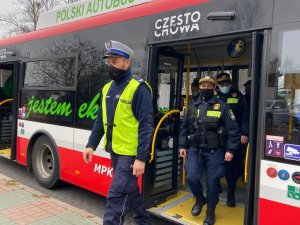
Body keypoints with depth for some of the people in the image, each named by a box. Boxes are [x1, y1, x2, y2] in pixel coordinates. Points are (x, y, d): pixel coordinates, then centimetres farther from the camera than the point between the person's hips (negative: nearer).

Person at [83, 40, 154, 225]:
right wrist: (91, 145, 8)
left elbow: (146, 126, -17)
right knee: (131, 190, 21)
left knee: (116, 195, -4)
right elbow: (101, 120, 14)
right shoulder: (107, 88, 9)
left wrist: (141, 158, -20)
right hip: (115, 151, 8)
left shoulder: (139, 88, -14)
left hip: (130, 153, -7)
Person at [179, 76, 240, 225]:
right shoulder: (192, 106, 8)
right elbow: (185, 128, 14)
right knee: (191, 178, -5)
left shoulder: (222, 106, -4)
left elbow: (233, 130, -5)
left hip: (215, 152, -3)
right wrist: (182, 145, 10)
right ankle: (200, 199, 27)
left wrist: (230, 150, -10)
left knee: (212, 182, 5)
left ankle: (210, 212, 27)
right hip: (195, 150, 3)